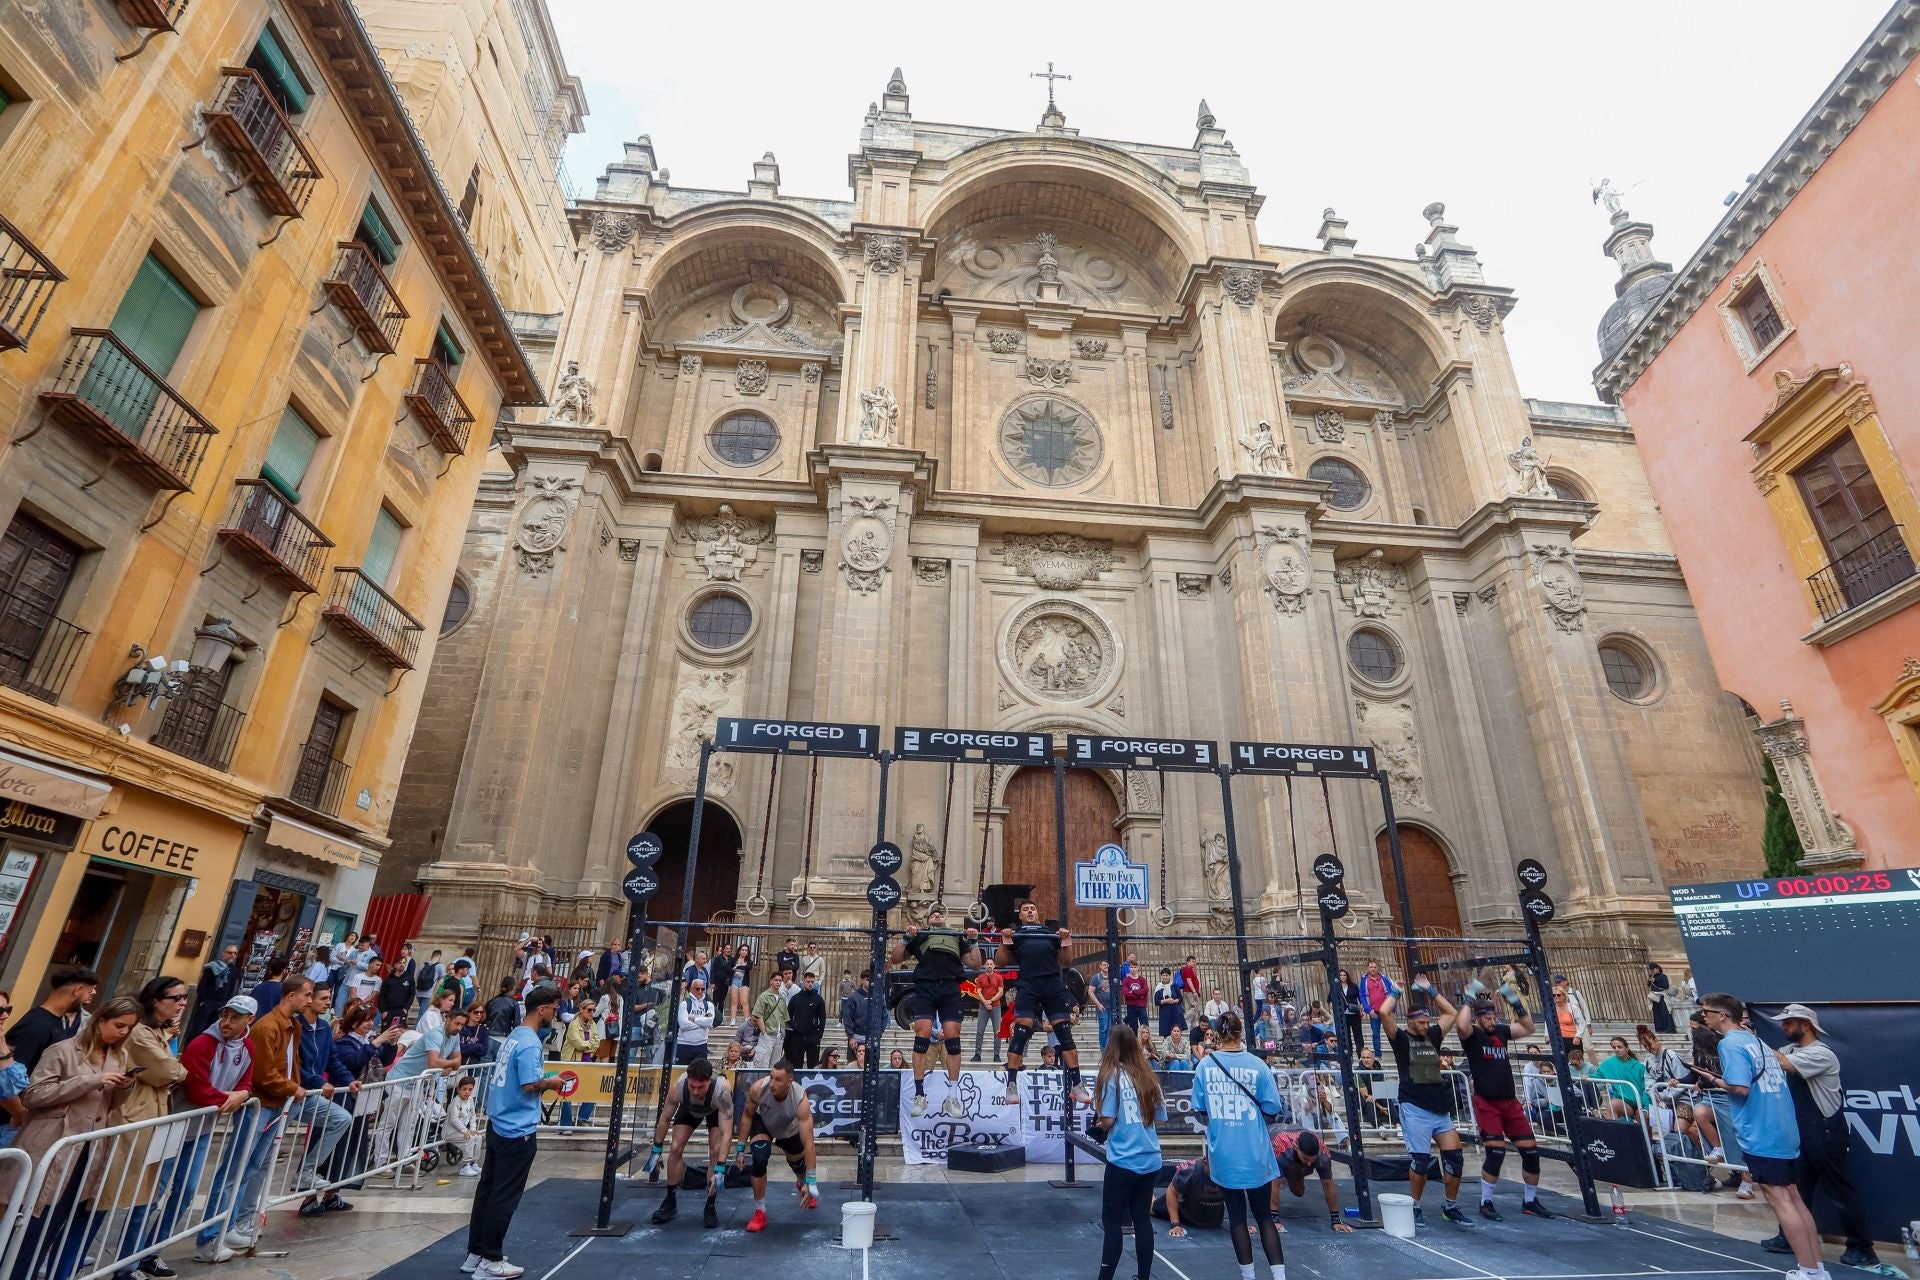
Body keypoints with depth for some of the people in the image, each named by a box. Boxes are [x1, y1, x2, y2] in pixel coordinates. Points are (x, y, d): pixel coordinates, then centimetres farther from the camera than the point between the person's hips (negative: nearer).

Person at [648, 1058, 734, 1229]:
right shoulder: (678, 1087, -39)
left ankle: (710, 1207, 1)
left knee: (715, 1151, -15)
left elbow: (726, 1133, -44)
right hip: (689, 1108, 3)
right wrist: (656, 1151, -9)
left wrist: (719, 1170, -48)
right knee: (675, 1149, -5)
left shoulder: (722, 1090, -46)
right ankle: (670, 1203, 14)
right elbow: (665, 1119, -18)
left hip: (717, 1109, -2)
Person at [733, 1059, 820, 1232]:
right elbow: (747, 1116, -16)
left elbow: (808, 1141, -38)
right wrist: (740, 1149, -13)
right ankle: (759, 1211, -6)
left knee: (799, 1164, 16)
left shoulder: (800, 1100, -42)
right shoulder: (758, 1088, -39)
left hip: (789, 1130, 0)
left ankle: (801, 1184, 55)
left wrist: (811, 1181, -37)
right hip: (763, 1123, 0)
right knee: (759, 1159, -26)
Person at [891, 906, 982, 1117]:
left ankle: (953, 1097, -1)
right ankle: (919, 1095, -5)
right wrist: (905, 938, 1)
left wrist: (974, 941, 7)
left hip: (950, 989, 1)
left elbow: (974, 962, 20)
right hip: (925, 987, -1)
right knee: (922, 1035, -12)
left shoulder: (958, 936, 26)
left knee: (952, 1037, -7)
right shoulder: (919, 935, 22)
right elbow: (896, 959, 15)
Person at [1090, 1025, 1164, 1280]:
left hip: (1123, 1161, -5)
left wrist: (1100, 1126, 8)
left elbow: (1108, 1120, -13)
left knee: (1112, 1223, 6)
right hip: (1151, 1160, 5)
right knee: (1142, 1219, 16)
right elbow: (1160, 1116, 10)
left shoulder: (1111, 1076, -10)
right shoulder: (1148, 1077, 4)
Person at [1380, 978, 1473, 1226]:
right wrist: (1396, 992, -6)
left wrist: (1430, 990, 14)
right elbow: (1384, 1012, -20)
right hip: (1415, 1110, -6)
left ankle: (1451, 1208, 20)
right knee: (1421, 1161, -6)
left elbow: (1451, 1013, 18)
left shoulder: (1432, 1037, 12)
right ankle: (1415, 1207, 12)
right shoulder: (1401, 1039, -4)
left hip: (1441, 1109, 6)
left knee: (1454, 1157, 3)